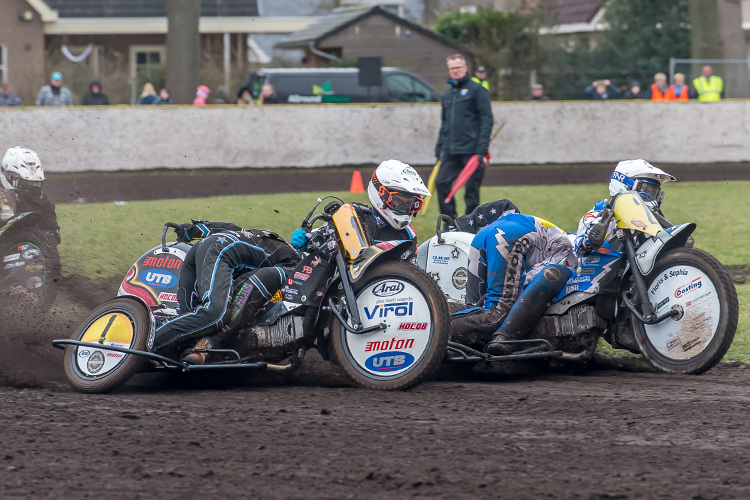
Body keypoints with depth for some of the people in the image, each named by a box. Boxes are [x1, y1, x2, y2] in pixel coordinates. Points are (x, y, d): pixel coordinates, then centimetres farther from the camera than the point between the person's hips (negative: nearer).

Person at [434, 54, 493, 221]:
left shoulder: (476, 90, -3)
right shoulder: (447, 94, 17)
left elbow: (486, 120, -8)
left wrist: (482, 149, -16)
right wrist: (439, 149, 16)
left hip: (471, 150, -6)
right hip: (450, 151, 6)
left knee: (471, 188, -2)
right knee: (441, 182, -4)